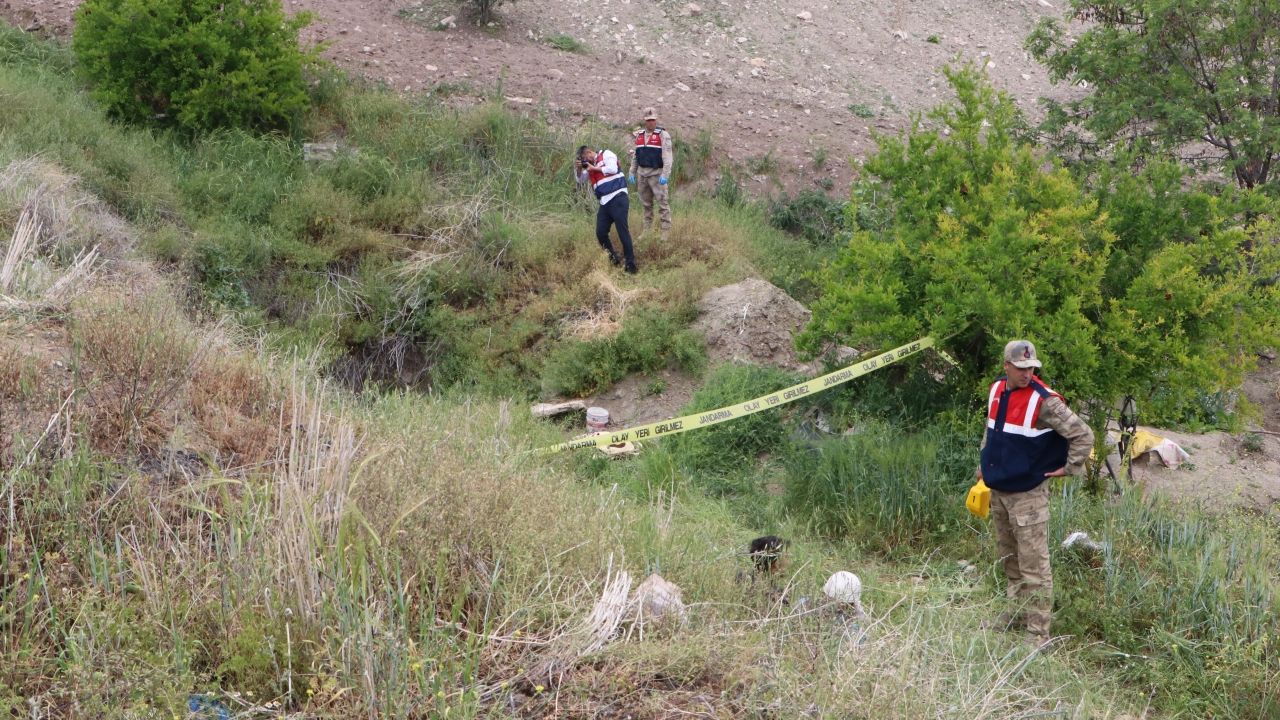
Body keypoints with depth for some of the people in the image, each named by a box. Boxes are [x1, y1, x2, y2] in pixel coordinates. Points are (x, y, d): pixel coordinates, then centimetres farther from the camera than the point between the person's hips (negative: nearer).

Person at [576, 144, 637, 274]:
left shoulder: (606, 154, 0)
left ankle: (630, 264, -6)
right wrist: (579, 169, 5)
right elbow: (580, 180, 23)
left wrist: (594, 168, -6)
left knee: (622, 230, -10)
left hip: (617, 198, -8)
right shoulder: (589, 166, 20)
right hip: (605, 203, 8)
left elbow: (612, 169, -16)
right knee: (601, 233, 1)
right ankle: (613, 259, 16)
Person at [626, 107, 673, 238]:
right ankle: (647, 229, 20)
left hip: (657, 174, -6)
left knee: (662, 202, -8)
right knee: (646, 203, 13)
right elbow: (634, 156, 17)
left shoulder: (663, 135, -7)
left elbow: (667, 157, -14)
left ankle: (666, 231, -7)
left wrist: (665, 175, -21)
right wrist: (631, 173, 12)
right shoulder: (639, 135, 11)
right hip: (642, 173, 6)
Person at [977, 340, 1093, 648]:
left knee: (1033, 564, -6)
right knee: (1009, 557, 19)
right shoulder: (996, 390, 4)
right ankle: (1019, 608, 35)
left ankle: (1039, 631, -3)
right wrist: (984, 465, 20)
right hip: (998, 490, 7)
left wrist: (1069, 468, -11)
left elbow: (1083, 435, -15)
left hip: (1028, 494, -7)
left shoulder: (1044, 402, -18)